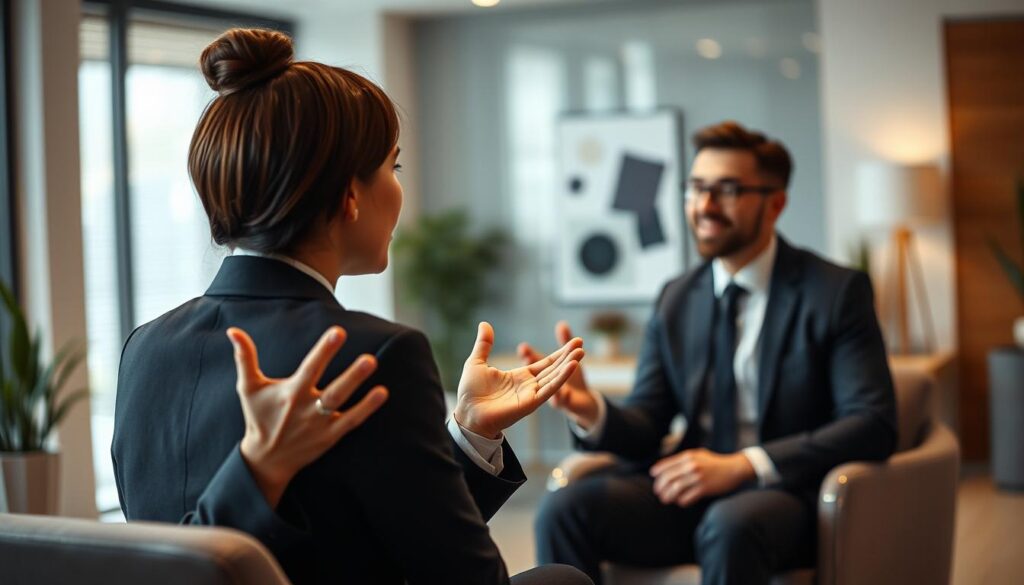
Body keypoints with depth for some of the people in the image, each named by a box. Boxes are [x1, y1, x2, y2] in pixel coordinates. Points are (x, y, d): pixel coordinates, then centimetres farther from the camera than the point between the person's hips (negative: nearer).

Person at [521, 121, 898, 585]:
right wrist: (591, 411, -16)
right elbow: (647, 427, 9)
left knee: (730, 524, -38)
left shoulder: (836, 292, -3)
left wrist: (741, 465, -21)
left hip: (789, 493, -4)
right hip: (694, 493, 4)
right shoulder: (675, 300, 12)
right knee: (564, 508, -21)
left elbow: (873, 424, -11)